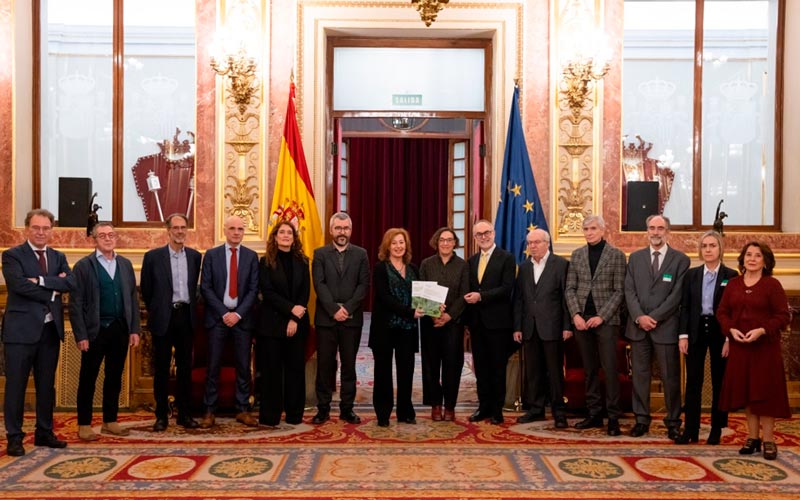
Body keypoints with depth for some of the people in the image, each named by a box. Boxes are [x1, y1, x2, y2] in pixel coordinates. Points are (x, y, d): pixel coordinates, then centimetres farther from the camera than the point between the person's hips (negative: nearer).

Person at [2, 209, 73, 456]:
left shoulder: (58, 257, 12)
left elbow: (70, 282, -5)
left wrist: (41, 281, -16)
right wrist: (53, 288, -13)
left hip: (50, 329, 5)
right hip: (21, 329, -5)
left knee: (47, 385, 12)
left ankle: (44, 433, 23)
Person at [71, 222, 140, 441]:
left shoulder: (125, 264, 9)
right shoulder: (84, 266, -3)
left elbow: (133, 298, 10)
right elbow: (75, 304, -6)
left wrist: (134, 329, 4)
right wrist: (81, 335, -11)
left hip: (120, 330, 4)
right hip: (95, 330, -4)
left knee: (114, 377, 11)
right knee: (88, 379, 5)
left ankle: (110, 422, 22)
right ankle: (84, 425, 15)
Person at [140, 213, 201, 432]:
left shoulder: (195, 256, 6)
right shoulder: (153, 256, -3)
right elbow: (146, 289, 5)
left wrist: (191, 309, 13)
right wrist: (155, 311, 10)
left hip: (186, 316, 3)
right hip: (163, 318, -2)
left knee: (185, 367, 8)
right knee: (161, 368, 4)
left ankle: (184, 414, 17)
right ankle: (161, 415, 13)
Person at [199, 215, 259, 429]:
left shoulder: (251, 256, 5)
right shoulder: (211, 255, 3)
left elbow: (253, 289, 1)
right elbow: (205, 288, -2)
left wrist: (238, 313, -10)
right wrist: (223, 313, -10)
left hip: (242, 317, 1)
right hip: (217, 317, -1)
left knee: (244, 366, 5)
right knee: (213, 366, 2)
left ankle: (243, 410, 13)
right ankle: (209, 411, 10)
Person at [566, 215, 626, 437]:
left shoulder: (616, 255, 0)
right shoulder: (577, 254, 10)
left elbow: (619, 291, -4)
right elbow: (570, 288, 8)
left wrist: (601, 316, -12)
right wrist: (576, 314, -5)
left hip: (606, 320, -4)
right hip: (582, 319, 4)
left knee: (610, 369, -5)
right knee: (589, 370, 9)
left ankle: (613, 417, 2)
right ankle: (594, 414, 17)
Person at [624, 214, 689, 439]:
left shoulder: (680, 259, 1)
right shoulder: (635, 258, 11)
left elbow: (677, 295, -7)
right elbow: (629, 291, 4)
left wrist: (654, 317, -13)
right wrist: (639, 317, -10)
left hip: (666, 327, -3)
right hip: (638, 326, 3)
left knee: (670, 377, 3)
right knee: (640, 375, 7)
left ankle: (673, 422, 15)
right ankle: (641, 419, 16)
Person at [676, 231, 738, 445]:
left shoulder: (731, 275, -1)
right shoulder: (691, 274, 6)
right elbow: (684, 306, 5)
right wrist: (683, 335, -3)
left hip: (719, 331, -2)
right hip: (696, 331, 2)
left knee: (719, 381, 7)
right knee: (693, 381, 3)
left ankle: (716, 429, 17)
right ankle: (690, 429, 8)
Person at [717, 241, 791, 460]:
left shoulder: (772, 285, -3)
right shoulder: (733, 284, 9)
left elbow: (783, 316, -7)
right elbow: (722, 311, 9)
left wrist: (761, 330, -20)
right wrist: (731, 330, -9)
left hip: (765, 347, -4)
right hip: (739, 346, 4)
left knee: (765, 391, 0)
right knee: (745, 391, 7)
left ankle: (768, 440, 9)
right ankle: (752, 437, 17)